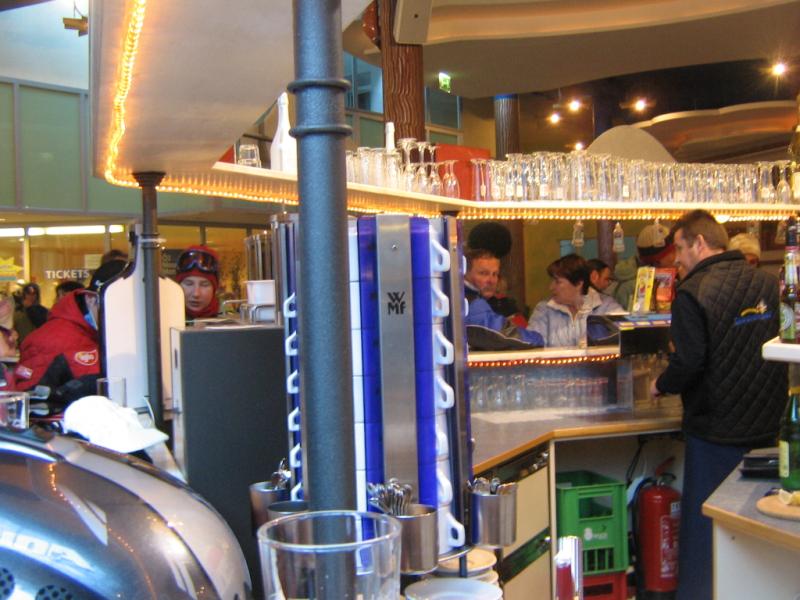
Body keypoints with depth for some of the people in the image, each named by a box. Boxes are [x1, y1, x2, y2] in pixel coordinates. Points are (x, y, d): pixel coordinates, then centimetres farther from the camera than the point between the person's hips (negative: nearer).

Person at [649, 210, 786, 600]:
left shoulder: (694, 292, -17)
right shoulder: (769, 284, 2)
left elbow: (689, 362, -20)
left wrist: (661, 386, -1)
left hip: (716, 431, -6)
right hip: (768, 426, 6)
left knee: (702, 524, 7)